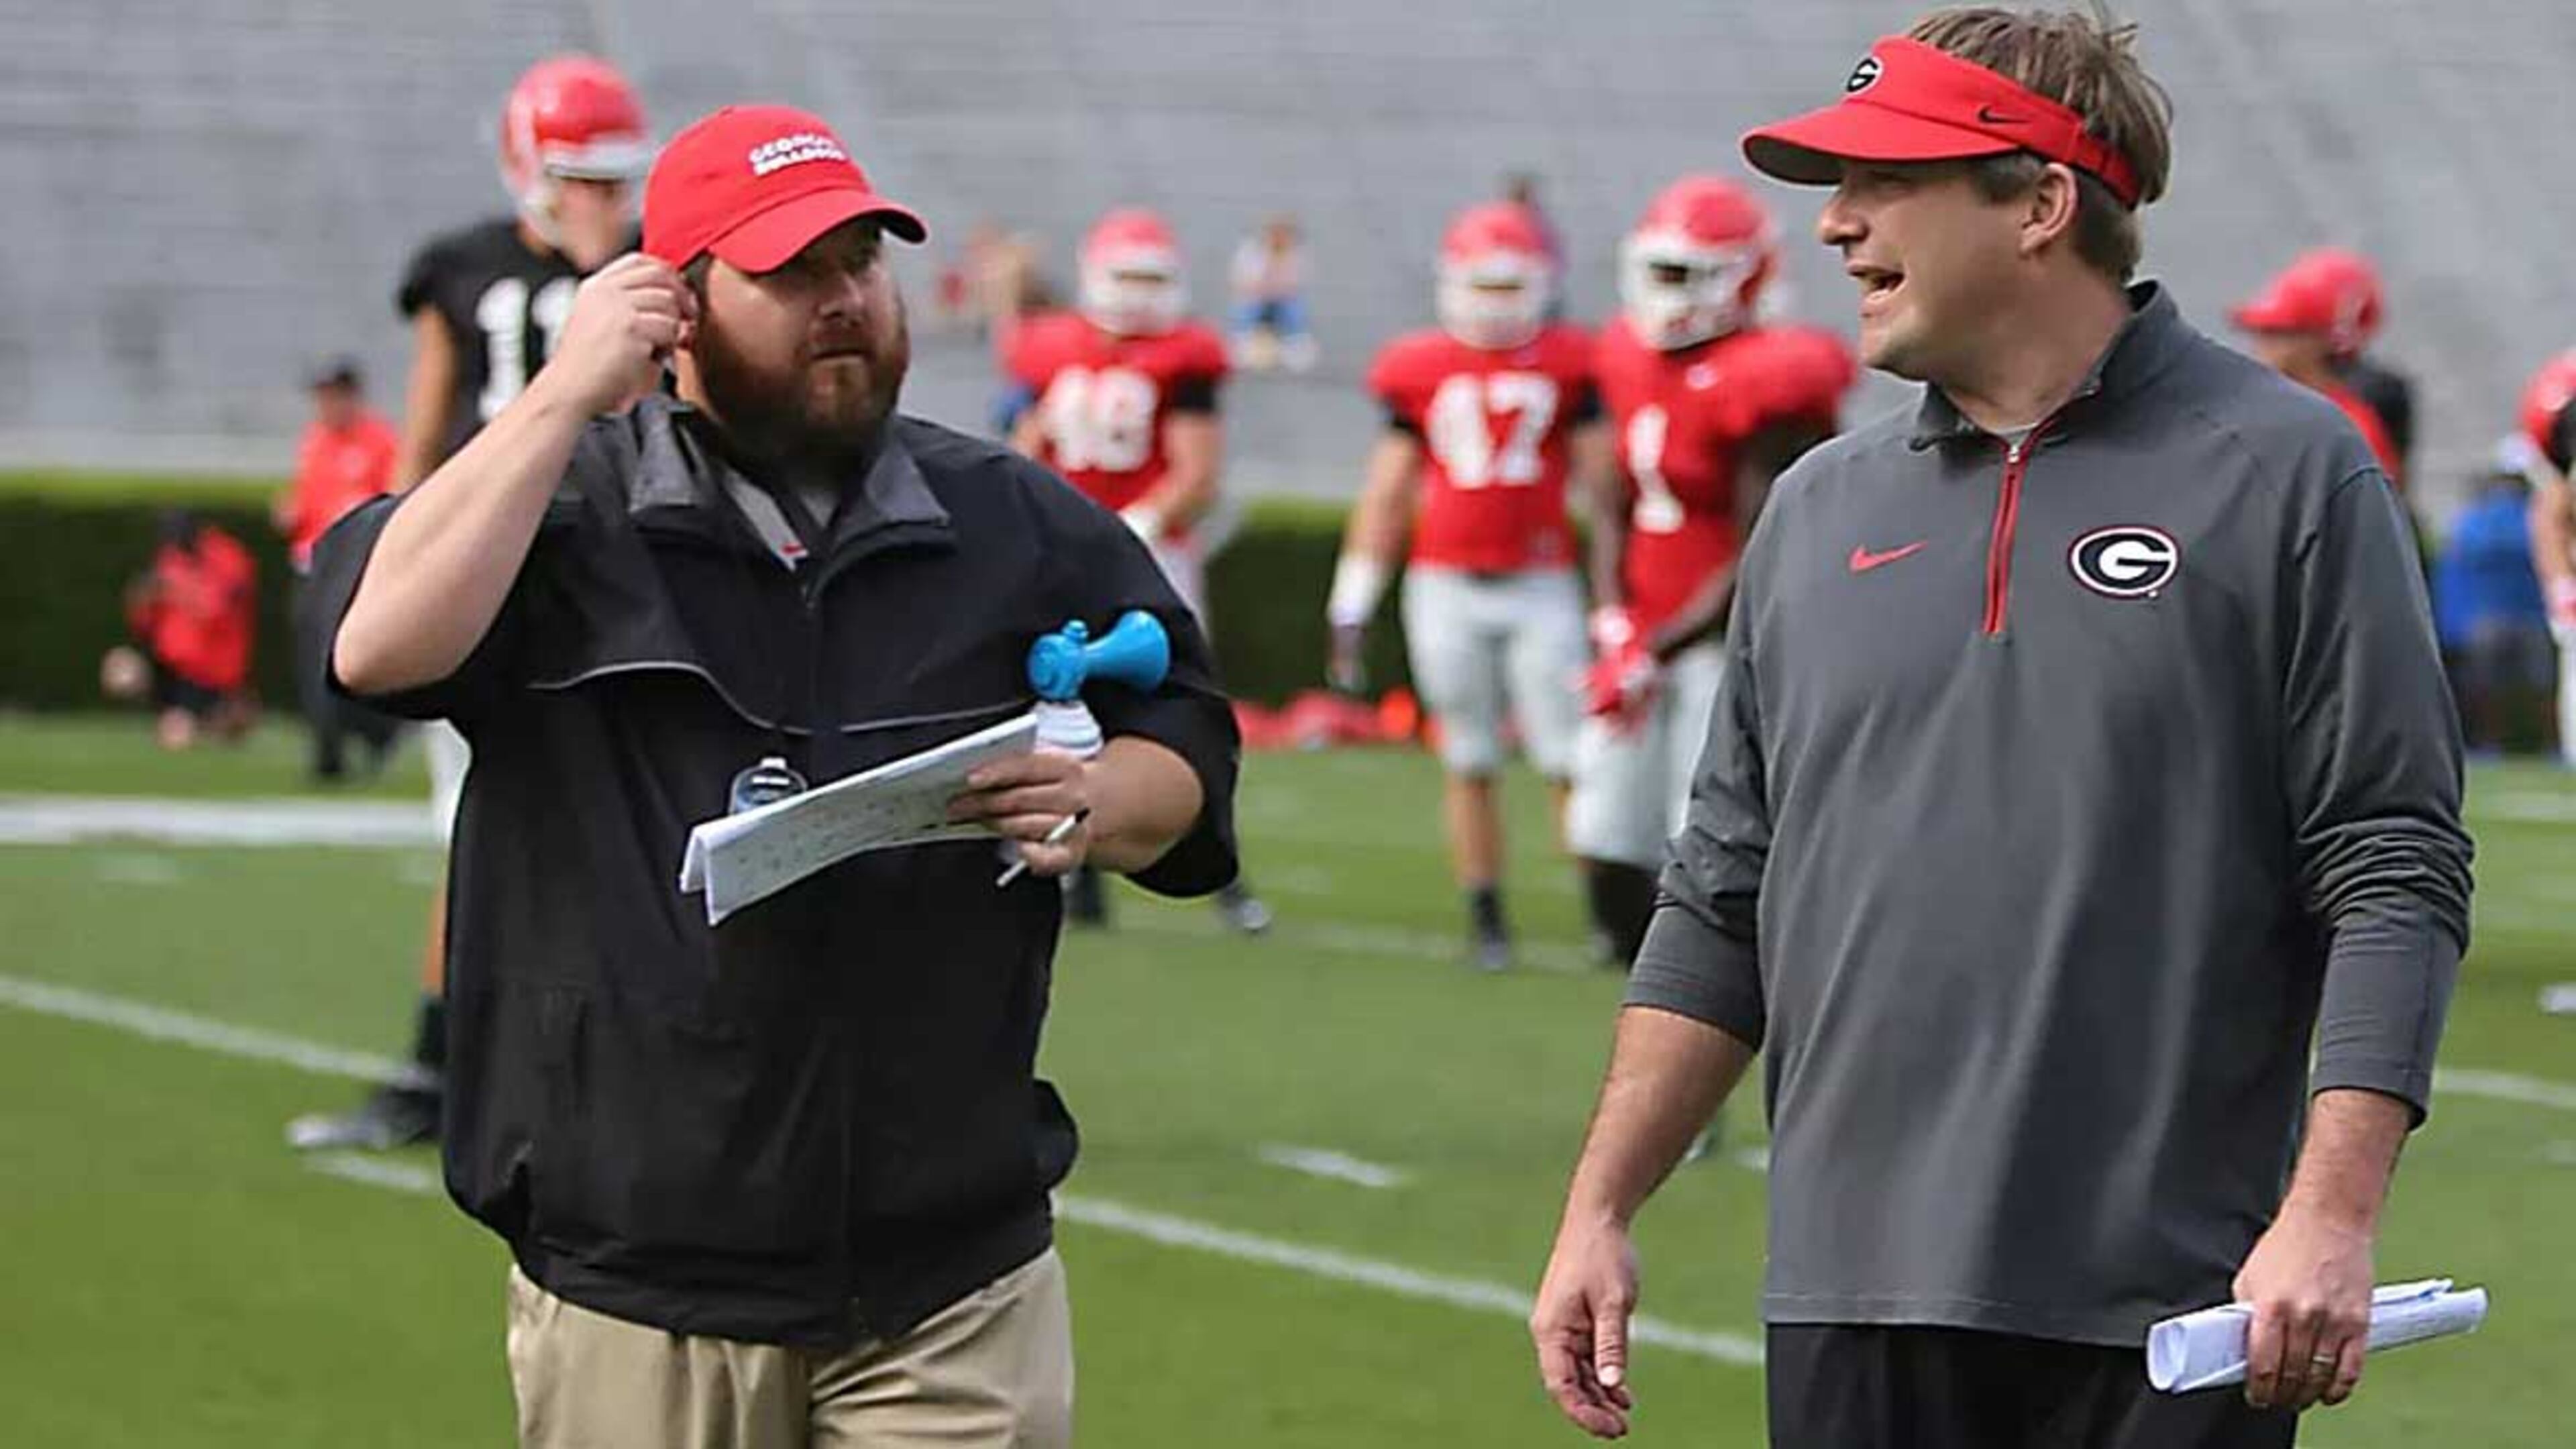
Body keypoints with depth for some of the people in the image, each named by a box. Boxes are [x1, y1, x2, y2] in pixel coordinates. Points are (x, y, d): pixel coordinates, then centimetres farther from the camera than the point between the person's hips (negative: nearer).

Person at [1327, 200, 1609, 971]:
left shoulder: (1567, 364, 2)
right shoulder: (1420, 371, 5)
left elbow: (1600, 481, 6)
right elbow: (1388, 491, 10)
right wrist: (1353, 601, 8)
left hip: (1541, 586, -1)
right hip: (1446, 587, 1)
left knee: (1570, 761, -5)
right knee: (1469, 764, 6)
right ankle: (1486, 920, 13)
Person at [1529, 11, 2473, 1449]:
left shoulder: (2287, 474, -1)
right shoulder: (1821, 510, 14)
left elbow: (2397, 879, -6)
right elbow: (1725, 906, 18)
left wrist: (2333, 1217, -15)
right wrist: (1601, 1210, 12)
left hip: (2168, 1318, -4)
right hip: (1851, 1301, 5)